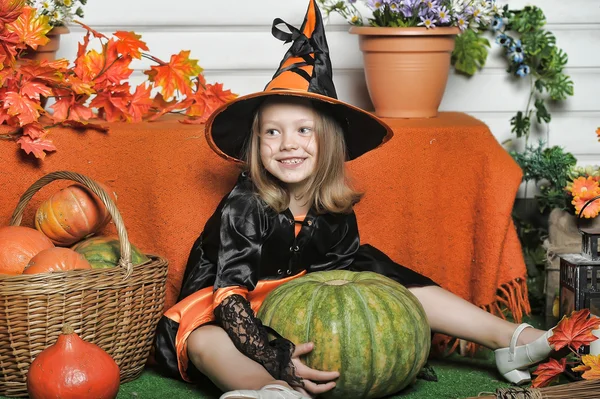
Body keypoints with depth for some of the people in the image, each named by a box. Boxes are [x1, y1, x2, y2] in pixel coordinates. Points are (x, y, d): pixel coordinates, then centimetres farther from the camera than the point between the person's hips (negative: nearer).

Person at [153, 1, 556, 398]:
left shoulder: (335, 211, -6)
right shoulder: (243, 208, -22)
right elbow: (230, 295, -30)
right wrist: (275, 360, -46)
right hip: (243, 313, -5)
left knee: (394, 281, -4)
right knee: (203, 342, -39)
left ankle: (509, 338, -3)